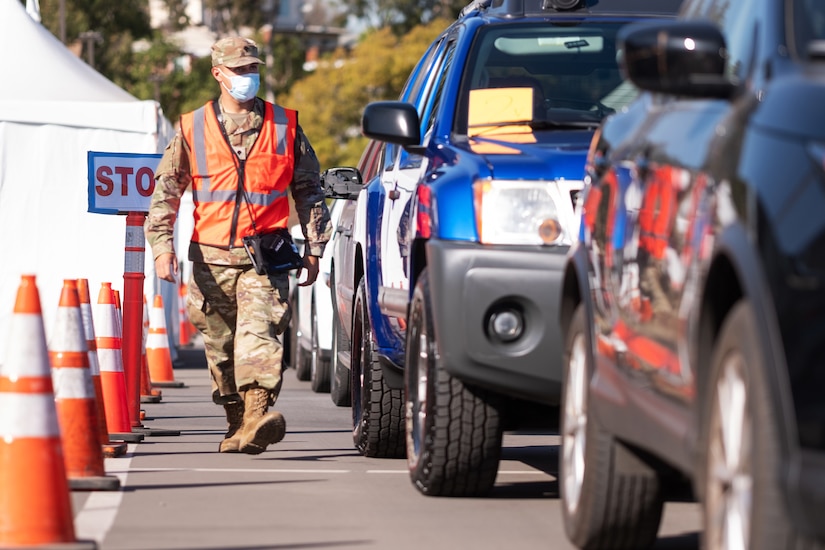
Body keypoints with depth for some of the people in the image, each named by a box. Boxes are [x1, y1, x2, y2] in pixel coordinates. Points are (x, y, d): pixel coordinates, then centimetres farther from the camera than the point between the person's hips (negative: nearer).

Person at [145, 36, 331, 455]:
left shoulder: (285, 126, 9)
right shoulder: (192, 129, 9)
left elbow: (309, 190, 15)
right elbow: (166, 191, 8)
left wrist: (314, 248, 11)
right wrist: (162, 245, -4)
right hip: (211, 257, 2)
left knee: (257, 332, -20)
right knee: (220, 344, 6)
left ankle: (258, 414, -35)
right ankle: (238, 424, 18)